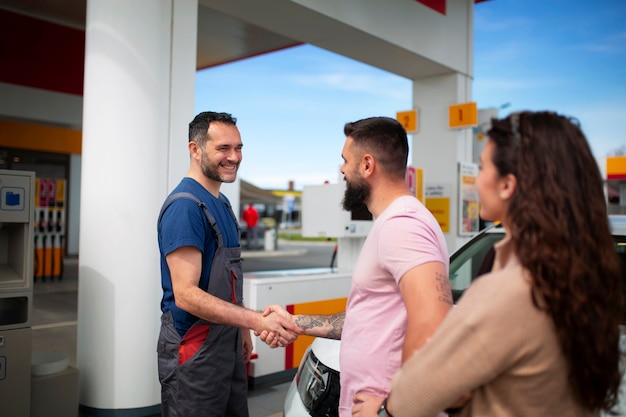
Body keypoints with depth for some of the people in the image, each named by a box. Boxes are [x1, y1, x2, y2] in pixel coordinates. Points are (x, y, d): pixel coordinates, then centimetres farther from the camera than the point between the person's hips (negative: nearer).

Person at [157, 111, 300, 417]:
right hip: (193, 349, -9)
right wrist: (258, 320, -31)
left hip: (227, 342, 9)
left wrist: (242, 328, 15)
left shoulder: (221, 203, 10)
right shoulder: (184, 205, -19)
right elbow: (186, 294, -25)